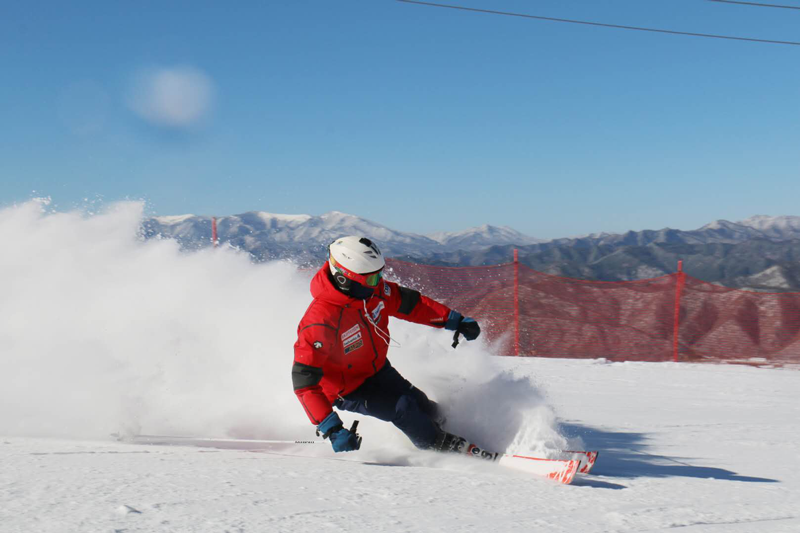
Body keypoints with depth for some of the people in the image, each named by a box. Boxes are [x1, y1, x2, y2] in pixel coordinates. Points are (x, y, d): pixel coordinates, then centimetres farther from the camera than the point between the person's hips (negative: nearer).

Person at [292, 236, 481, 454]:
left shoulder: (373, 288, -17)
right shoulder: (320, 321, -38)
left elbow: (408, 303, 1)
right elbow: (304, 381, -37)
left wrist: (455, 321, 1)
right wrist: (332, 430, -43)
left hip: (378, 369, 7)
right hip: (348, 390, -7)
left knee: (424, 408, 4)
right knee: (404, 408, -18)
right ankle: (443, 447, 6)